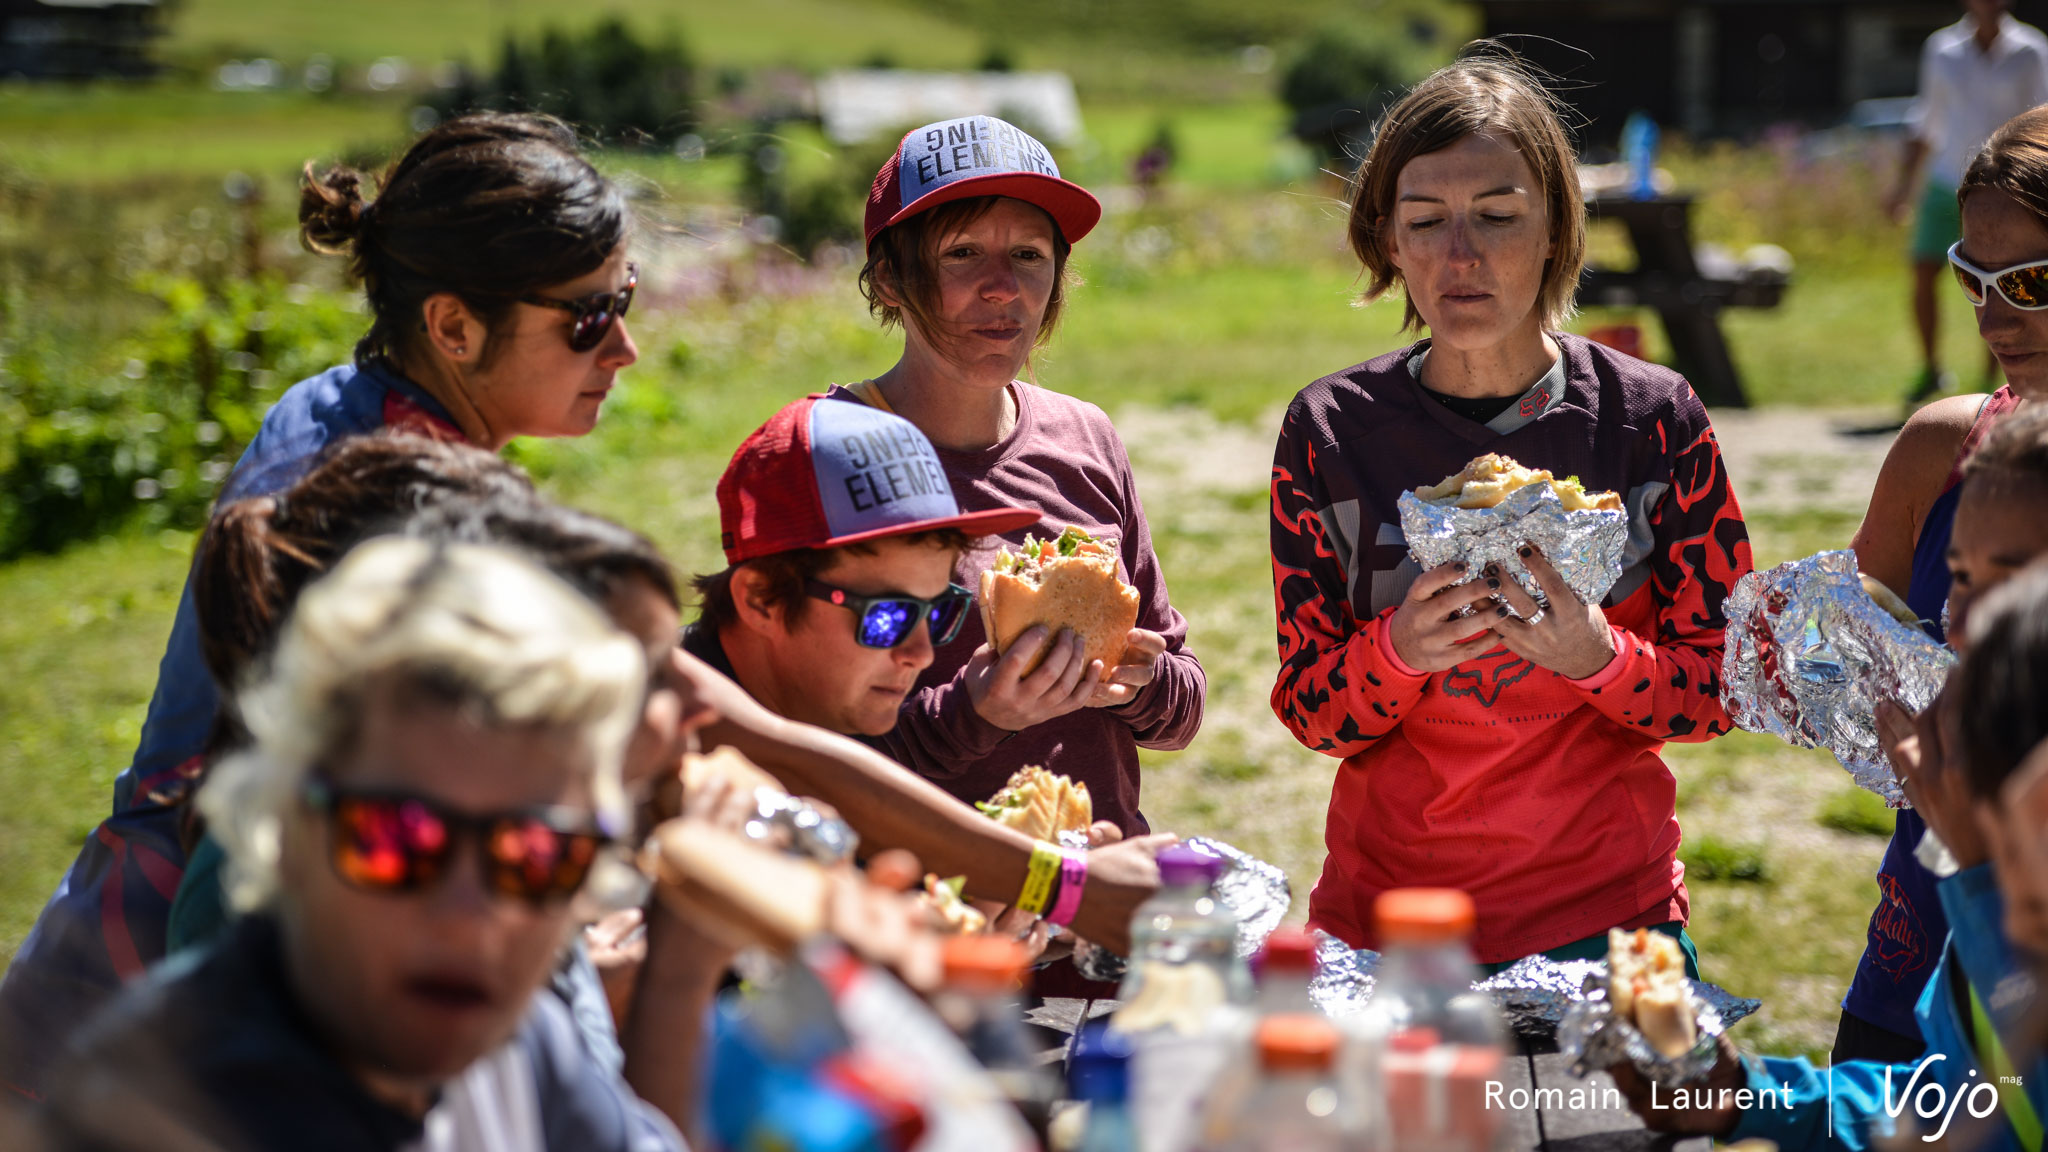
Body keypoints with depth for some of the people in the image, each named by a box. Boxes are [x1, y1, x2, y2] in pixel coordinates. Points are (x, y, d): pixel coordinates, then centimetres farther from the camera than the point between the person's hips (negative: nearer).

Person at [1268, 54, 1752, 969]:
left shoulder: (1653, 419, -5)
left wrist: (1596, 656, -22)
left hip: (1608, 918, 0)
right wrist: (1397, 652, -23)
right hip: (1382, 920, 1)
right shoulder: (1331, 430, -4)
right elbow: (1308, 713, -2)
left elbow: (1720, 692, -2)